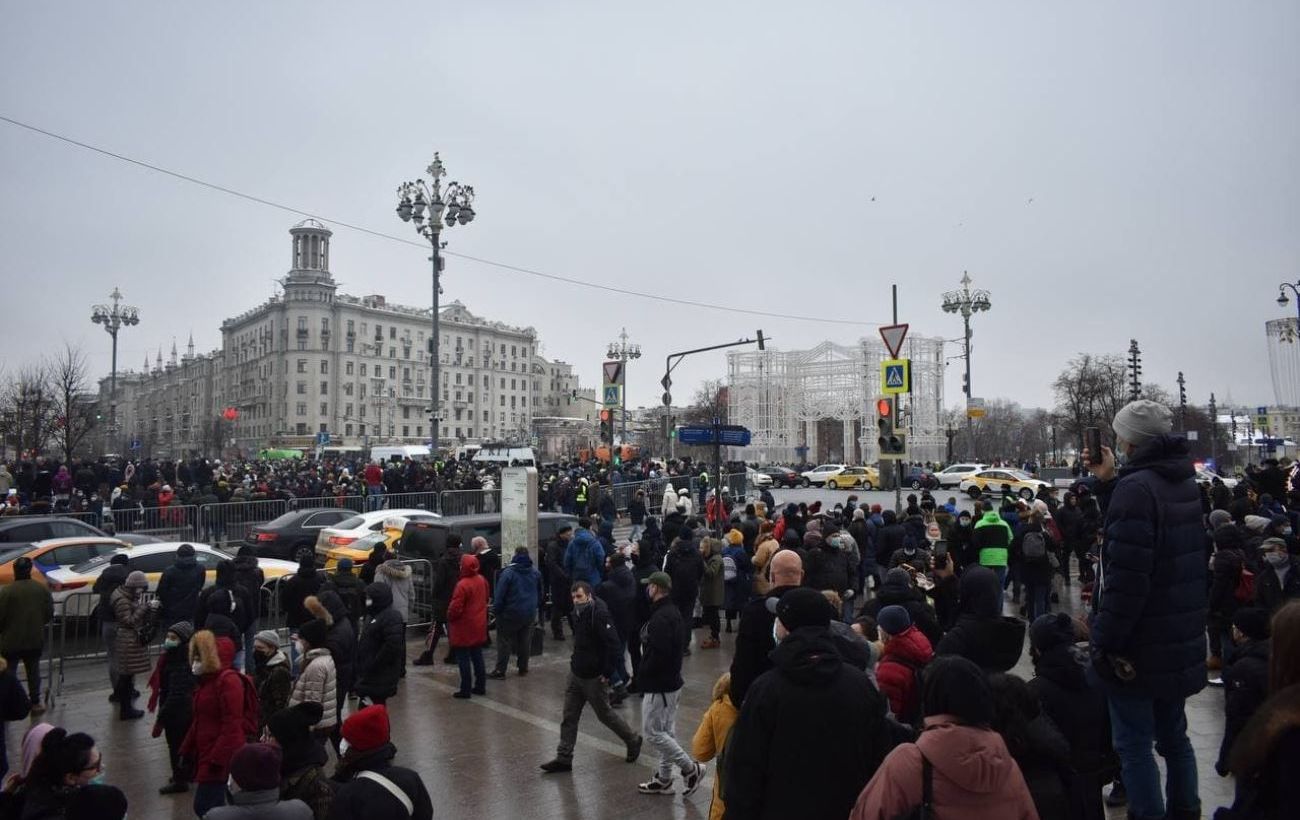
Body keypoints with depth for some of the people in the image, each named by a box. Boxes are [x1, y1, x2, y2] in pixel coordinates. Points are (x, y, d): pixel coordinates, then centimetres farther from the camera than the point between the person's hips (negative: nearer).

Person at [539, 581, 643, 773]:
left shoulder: (599, 615, -23)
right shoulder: (578, 613, 5)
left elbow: (613, 645, -26)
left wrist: (607, 673, -23)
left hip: (594, 677, -8)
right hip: (576, 673, 8)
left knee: (604, 714, 8)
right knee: (569, 717, 8)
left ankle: (633, 741, 30)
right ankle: (563, 759, 16)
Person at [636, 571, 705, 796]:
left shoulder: (661, 618, -23)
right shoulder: (674, 612, 8)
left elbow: (658, 655, -28)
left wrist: (642, 679, -13)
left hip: (659, 686, -10)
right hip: (672, 682, 10)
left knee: (652, 731, -1)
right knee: (666, 731, 16)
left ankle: (690, 768, 4)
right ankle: (663, 779, 26)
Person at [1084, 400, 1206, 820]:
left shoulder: (1135, 487, -21)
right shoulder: (1184, 482, 8)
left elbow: (1125, 577, -26)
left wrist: (1104, 642, -18)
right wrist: (1109, 483, 11)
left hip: (1139, 648, -9)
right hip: (1181, 643, 9)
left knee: (1134, 746, 1)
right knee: (1173, 736, 21)